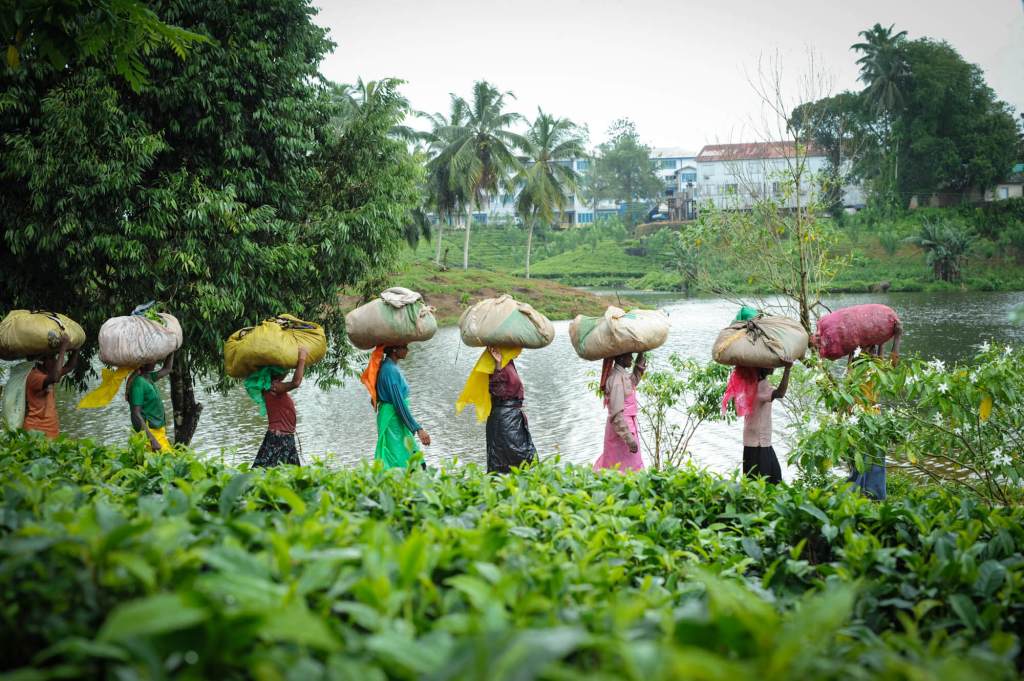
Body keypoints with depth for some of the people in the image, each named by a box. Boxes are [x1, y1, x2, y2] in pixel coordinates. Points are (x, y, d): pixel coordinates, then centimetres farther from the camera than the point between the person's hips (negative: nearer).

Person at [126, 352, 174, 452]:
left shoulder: (148, 378, 10)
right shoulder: (138, 383, -15)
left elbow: (166, 369, 29)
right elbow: (136, 414, -19)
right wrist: (151, 439, -23)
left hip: (159, 431, 9)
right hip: (149, 432, -9)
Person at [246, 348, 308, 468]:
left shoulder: (277, 386, 11)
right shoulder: (273, 387, -16)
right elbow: (296, 382, -31)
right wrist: (302, 359, -23)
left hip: (286, 438, 9)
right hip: (277, 437, -9)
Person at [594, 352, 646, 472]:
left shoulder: (623, 375, 8)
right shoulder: (617, 379, -20)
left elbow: (634, 380, 31)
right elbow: (617, 413, -23)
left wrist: (640, 358, 17)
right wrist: (629, 439, -24)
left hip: (625, 425, 10)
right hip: (622, 429, -10)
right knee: (629, 468, -3)